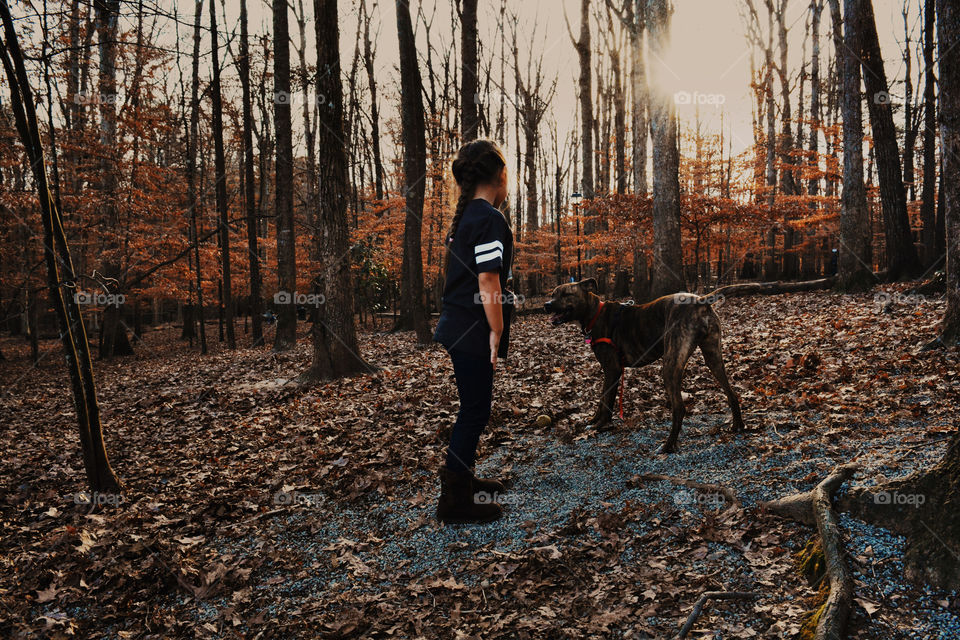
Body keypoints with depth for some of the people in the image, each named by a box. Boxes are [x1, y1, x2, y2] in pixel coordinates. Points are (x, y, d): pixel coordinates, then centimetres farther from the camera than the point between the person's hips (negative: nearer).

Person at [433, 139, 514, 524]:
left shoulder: (463, 217, 13)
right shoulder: (490, 219, -17)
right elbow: (487, 280, -22)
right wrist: (497, 330, -16)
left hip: (457, 326, 10)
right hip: (473, 332, -10)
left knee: (474, 406, 21)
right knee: (474, 411, -1)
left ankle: (461, 478, 35)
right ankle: (454, 500, 7)